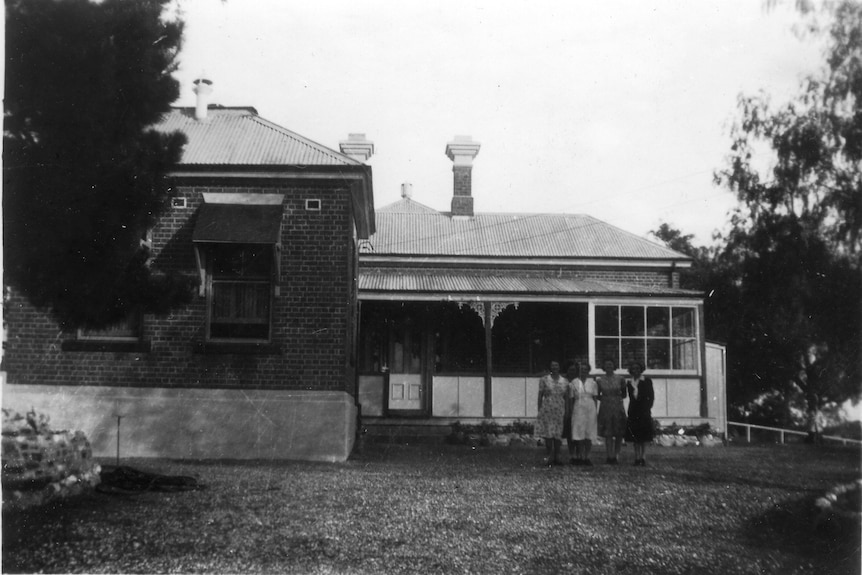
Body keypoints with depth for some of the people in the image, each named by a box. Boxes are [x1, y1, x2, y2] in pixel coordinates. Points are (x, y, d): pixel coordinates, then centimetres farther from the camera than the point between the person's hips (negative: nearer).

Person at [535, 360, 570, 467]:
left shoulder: (565, 381, 10)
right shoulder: (544, 380, 3)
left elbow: (566, 398, 12)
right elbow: (540, 396, 2)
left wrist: (567, 412, 5)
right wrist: (539, 410, -4)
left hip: (560, 411, 2)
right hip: (546, 410, -2)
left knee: (558, 434, 3)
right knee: (548, 433, -5)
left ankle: (557, 457, 10)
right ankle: (550, 456, 1)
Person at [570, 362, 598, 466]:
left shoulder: (592, 382, 8)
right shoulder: (574, 382, 5)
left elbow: (595, 398, 10)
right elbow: (572, 398, 5)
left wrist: (595, 411, 3)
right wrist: (571, 411, -1)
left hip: (590, 408, 2)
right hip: (578, 409, -1)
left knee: (589, 435, 0)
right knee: (578, 434, -6)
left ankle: (586, 457, 6)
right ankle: (578, 457, -1)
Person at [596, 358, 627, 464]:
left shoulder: (620, 379, 3)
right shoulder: (600, 380, 3)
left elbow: (624, 394, 11)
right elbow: (597, 395, 11)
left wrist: (618, 396, -4)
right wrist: (603, 398, -3)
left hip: (618, 407, 0)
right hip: (605, 408, 0)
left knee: (619, 433, 1)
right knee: (608, 434, 0)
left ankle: (616, 454, 15)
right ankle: (610, 456, 5)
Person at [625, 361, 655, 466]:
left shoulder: (647, 381, 3)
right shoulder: (629, 383, 11)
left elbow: (651, 396, 1)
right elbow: (630, 398, 13)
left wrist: (648, 408, -7)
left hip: (644, 410, -3)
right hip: (633, 411, 3)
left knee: (644, 436, -3)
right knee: (635, 436, 2)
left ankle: (642, 457, -2)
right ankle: (637, 458, 6)